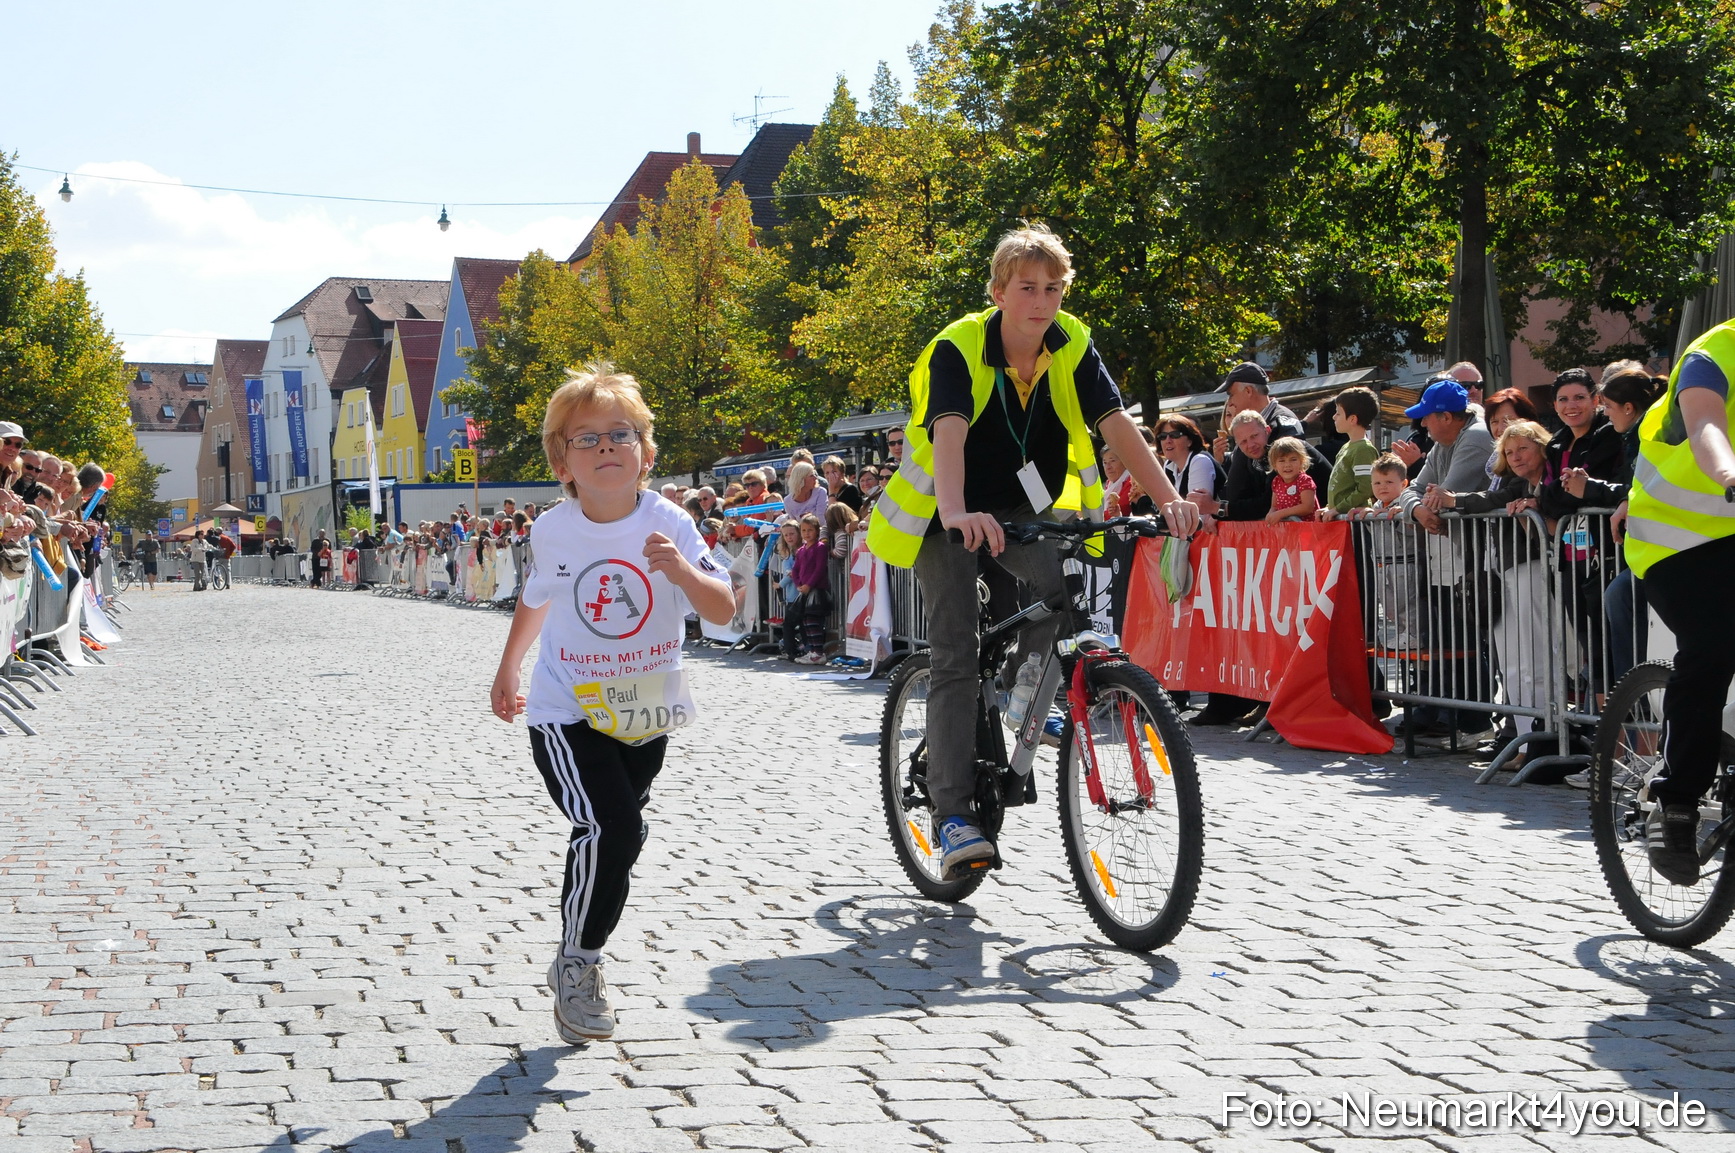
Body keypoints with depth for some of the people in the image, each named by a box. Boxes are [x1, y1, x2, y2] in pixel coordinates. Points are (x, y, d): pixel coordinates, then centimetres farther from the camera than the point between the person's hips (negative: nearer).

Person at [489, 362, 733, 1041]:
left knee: (621, 837, 13)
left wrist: (682, 572, -36)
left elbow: (723, 611, -17)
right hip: (568, 711, -2)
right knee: (610, 829, -20)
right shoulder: (553, 531, -9)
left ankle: (583, 960, 34)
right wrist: (507, 672, 22)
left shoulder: (667, 524, -13)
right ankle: (574, 965, -3)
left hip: (646, 712, 2)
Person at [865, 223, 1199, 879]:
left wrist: (1169, 499, -35)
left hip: (1022, 510, 3)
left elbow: (1117, 426, -20)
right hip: (948, 514, -3)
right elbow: (948, 434, -36)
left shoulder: (1073, 346, -10)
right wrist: (956, 513, -55)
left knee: (1066, 580, -28)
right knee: (955, 653, -14)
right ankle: (953, 815, -15)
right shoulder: (958, 348, -21)